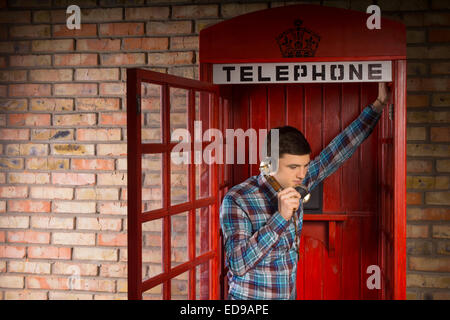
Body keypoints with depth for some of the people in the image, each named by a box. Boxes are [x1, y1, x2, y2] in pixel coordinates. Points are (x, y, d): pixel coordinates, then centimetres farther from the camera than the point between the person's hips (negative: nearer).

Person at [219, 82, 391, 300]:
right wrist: (281, 217, -30)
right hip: (249, 297, -6)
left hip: (289, 296, 6)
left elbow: (337, 152, 6)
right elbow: (238, 263, -25)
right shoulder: (237, 200, -18)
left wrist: (378, 105, 6)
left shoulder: (294, 186, -1)